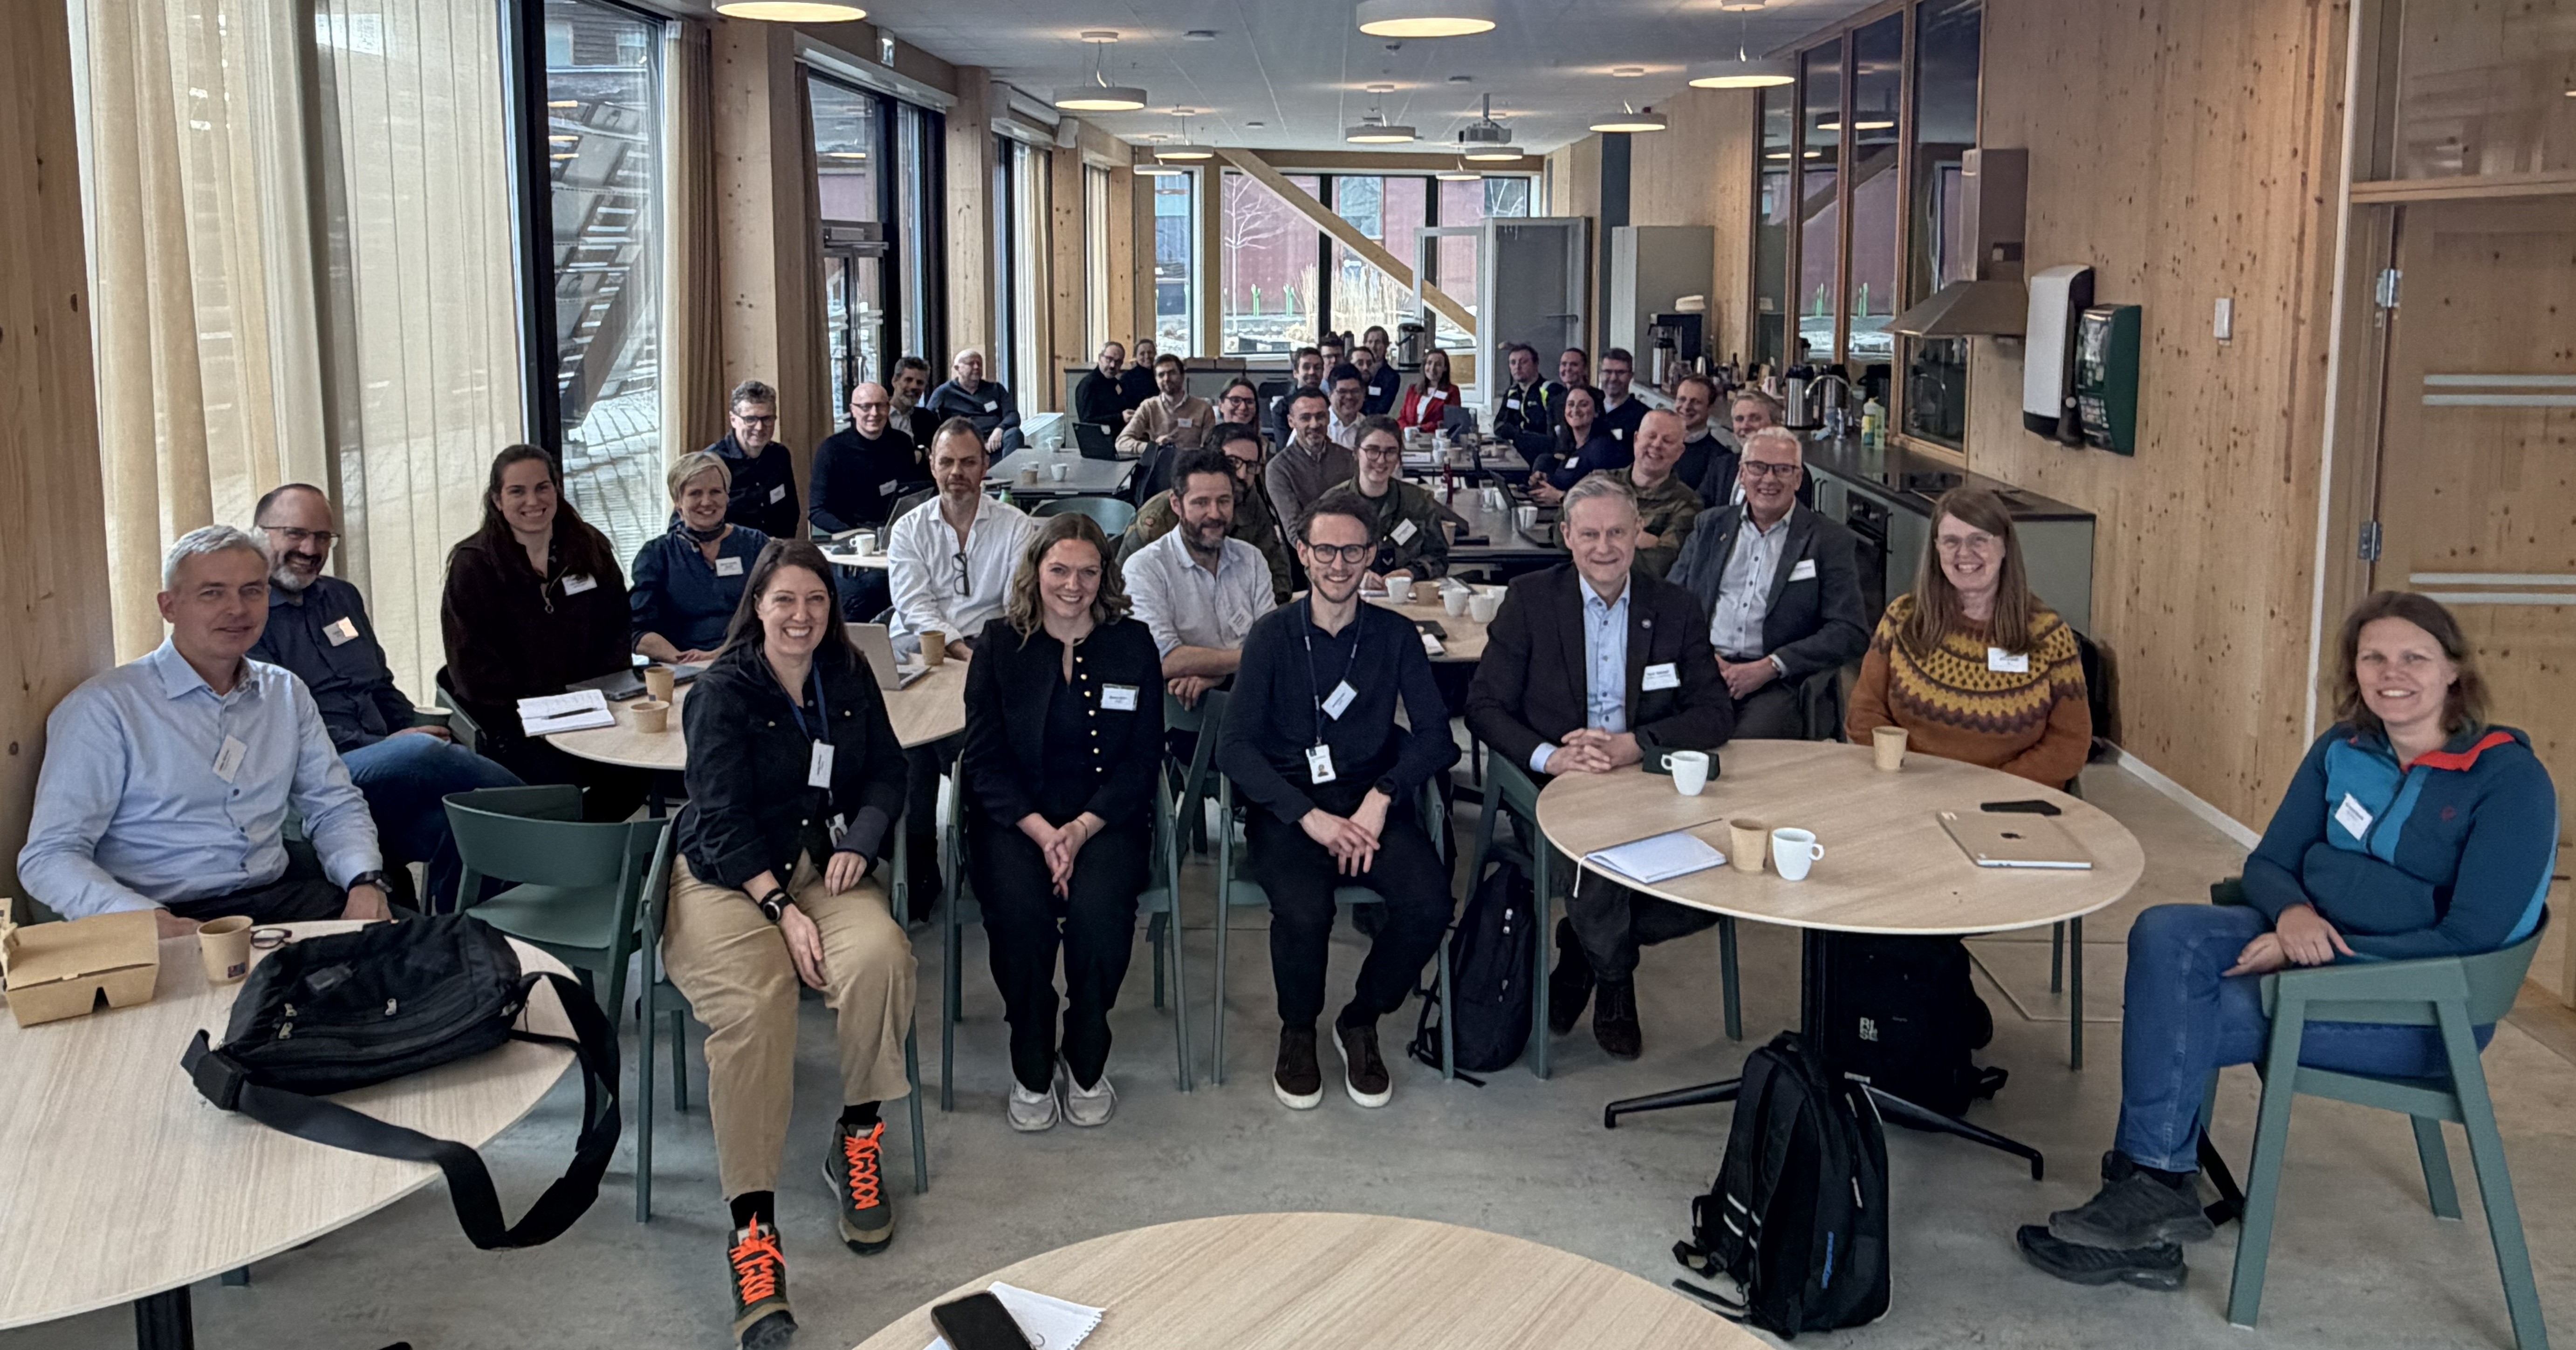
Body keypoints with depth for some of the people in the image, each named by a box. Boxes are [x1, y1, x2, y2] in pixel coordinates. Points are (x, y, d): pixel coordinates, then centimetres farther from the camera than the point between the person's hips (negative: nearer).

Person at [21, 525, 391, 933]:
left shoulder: (286, 693, 15)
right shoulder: (105, 707, -4)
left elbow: (335, 807, 17)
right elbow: (48, 856, -8)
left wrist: (365, 881, -6)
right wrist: (151, 921, -27)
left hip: (277, 898, 5)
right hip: (174, 922, -5)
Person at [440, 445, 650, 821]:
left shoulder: (590, 549, 9)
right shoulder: (473, 564, -3)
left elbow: (618, 632, 14)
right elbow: (474, 670, -8)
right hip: (505, 717, -4)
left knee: (635, 769, -22)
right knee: (558, 781, -30)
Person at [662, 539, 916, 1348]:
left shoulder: (848, 678, 12)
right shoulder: (723, 690, -3)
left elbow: (887, 774, 14)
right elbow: (722, 817, -10)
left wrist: (858, 845, -7)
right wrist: (783, 908, -21)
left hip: (827, 864, 4)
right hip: (728, 876, -3)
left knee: (879, 957, -31)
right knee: (753, 1006, -32)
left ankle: (858, 1143, -11)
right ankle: (752, 1226, -31)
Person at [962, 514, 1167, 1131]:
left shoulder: (1133, 644, 5)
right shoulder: (999, 644, 4)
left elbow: (1143, 758, 2)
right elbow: (986, 760, 1)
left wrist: (1081, 830, -13)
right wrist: (1041, 832, -15)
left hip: (1106, 816, 0)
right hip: (1015, 816, 0)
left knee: (1098, 908, -30)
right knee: (1019, 909, -29)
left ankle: (1087, 1064, -7)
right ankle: (1031, 1069, -8)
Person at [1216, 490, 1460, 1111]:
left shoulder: (1395, 636, 9)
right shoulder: (1274, 636, 4)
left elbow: (1435, 736, 2)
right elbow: (1234, 747, -4)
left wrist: (1380, 799, -16)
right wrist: (1311, 816, -17)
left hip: (1372, 804, 2)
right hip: (1288, 806, -2)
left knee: (1430, 905, -26)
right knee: (1304, 910, -31)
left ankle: (1360, 1022, 3)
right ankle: (1297, 1031, 1)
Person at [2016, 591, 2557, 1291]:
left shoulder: (2511, 779, -12)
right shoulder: (2343, 750, 5)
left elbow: (2472, 939, -17)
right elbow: (2267, 862, 8)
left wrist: (2323, 954, -22)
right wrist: (2292, 912, -17)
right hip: (2314, 945, 6)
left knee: (2173, 1019, -25)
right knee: (2165, 934, -24)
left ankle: (2153, 1187, -6)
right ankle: (2152, 1185, -24)